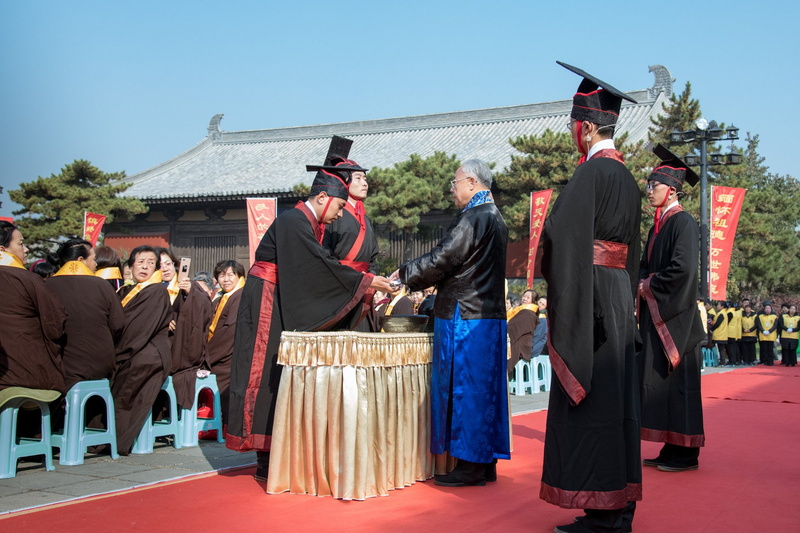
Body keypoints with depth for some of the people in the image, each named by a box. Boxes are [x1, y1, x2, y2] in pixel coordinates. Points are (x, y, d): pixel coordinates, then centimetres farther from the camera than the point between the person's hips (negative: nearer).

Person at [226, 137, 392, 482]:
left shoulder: (310, 225, 12)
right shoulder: (292, 222, -17)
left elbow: (317, 273, 11)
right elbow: (324, 266, -24)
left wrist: (363, 289, 3)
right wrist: (365, 281, -18)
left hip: (286, 307, 10)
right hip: (266, 304, -10)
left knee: (283, 376, 9)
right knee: (267, 374, -7)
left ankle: (274, 455, 14)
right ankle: (265, 462, -2)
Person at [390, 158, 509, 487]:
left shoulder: (473, 217, -15)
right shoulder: (494, 217, 17)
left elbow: (442, 259, -16)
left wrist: (404, 274, -3)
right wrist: (416, 278, 18)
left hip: (465, 317, -10)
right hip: (489, 315, 10)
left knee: (464, 388, -3)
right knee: (483, 388, 12)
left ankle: (470, 466, 2)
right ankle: (486, 462, 19)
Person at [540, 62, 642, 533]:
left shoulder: (592, 172, -13)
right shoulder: (627, 177, 16)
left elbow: (561, 231, -21)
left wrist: (553, 276, -5)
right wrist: (624, 296, 21)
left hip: (590, 291, -9)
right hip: (620, 291, 9)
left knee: (589, 401, -6)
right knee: (614, 398, 12)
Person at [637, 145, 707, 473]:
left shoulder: (683, 223, -10)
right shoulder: (658, 226, 17)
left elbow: (684, 269, -21)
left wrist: (650, 286, -11)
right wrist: (642, 283, 1)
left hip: (676, 316, -9)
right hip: (655, 316, 9)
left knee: (677, 383, -5)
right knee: (658, 383, 9)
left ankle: (686, 453, 2)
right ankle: (671, 448, 16)